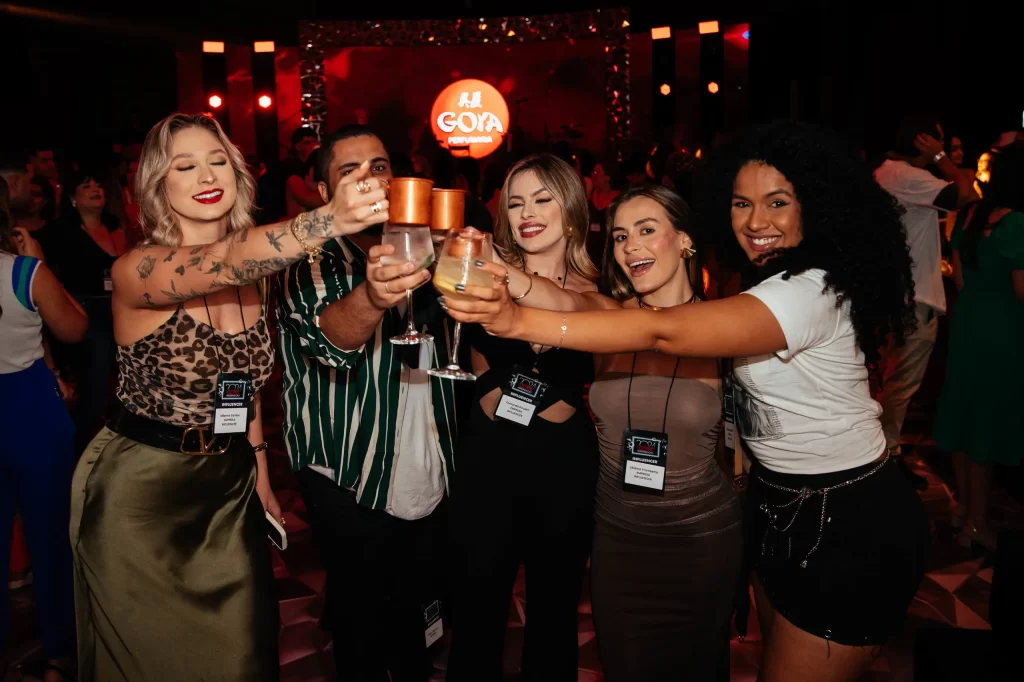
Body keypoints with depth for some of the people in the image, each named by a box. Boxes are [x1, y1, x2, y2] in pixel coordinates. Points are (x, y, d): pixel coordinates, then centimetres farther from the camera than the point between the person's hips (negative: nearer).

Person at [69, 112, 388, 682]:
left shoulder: (251, 277, -1)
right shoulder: (137, 271, -21)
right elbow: (220, 264, -43)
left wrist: (261, 475, 14)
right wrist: (329, 219, -59)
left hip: (229, 487, 6)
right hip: (141, 490, -5)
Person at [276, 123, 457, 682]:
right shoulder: (310, 263, -10)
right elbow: (327, 336, -32)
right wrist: (372, 296, -52)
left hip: (430, 484, 5)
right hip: (352, 488, -4)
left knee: (417, 615, 21)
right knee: (364, 634, 8)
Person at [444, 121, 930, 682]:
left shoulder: (812, 291, -27)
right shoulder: (774, 279, 6)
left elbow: (663, 331, -39)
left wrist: (522, 319, -45)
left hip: (848, 531, -9)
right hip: (781, 509, 9)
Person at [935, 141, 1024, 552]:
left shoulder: (968, 215, 3)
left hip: (967, 324, 7)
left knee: (965, 413, 16)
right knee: (988, 419, 3)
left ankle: (963, 505, 30)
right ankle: (976, 521, 15)